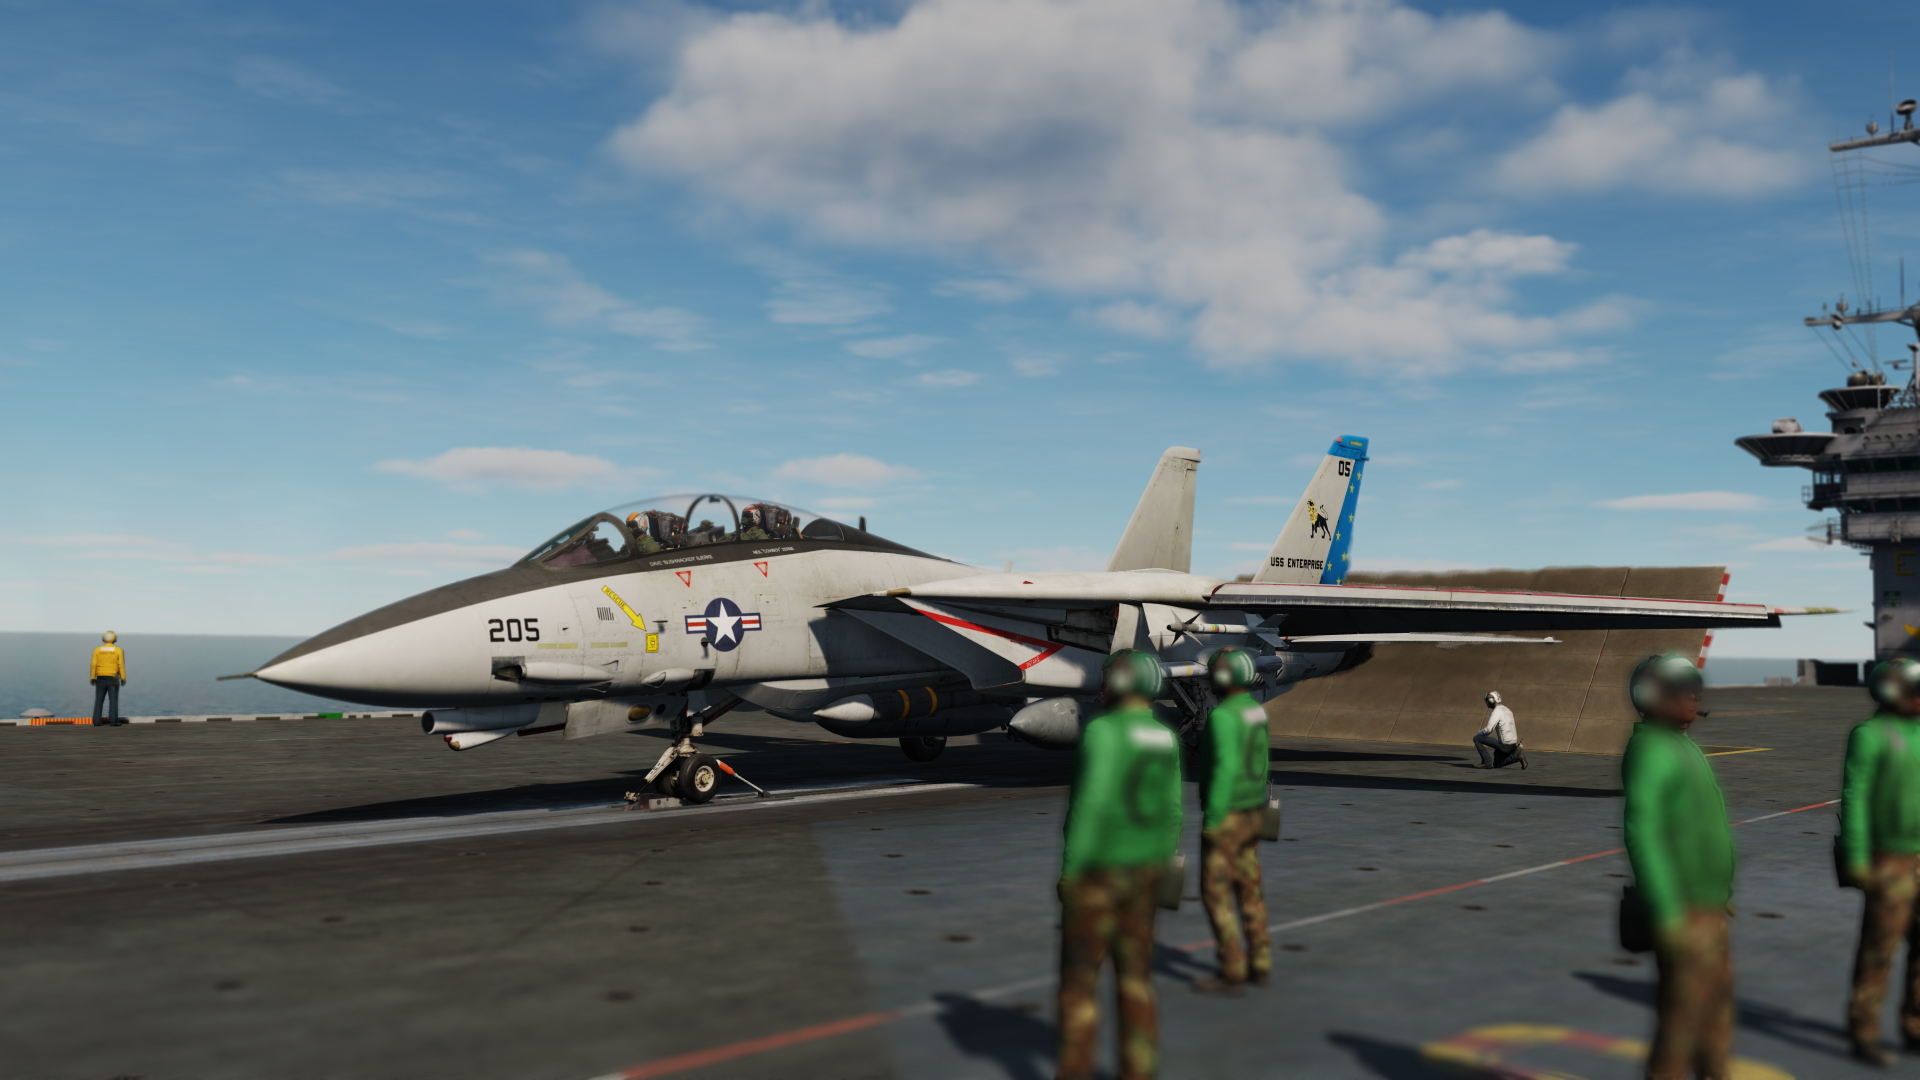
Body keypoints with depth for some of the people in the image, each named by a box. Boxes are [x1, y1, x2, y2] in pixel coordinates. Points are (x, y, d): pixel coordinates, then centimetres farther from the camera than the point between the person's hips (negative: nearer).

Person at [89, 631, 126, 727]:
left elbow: (93, 665, -1)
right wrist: (123, 678, -4)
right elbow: (121, 665, -7)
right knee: (113, 700, -2)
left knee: (99, 701, 7)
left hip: (101, 678, 2)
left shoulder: (97, 650, 2)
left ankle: (96, 722, 3)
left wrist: (92, 678, 4)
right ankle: (113, 721, -9)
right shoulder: (118, 650, -4)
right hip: (113, 679, -2)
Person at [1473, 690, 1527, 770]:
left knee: (1476, 738, -7)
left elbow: (1489, 729, -24)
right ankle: (1517, 756, 8)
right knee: (1497, 765, 24)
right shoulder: (1507, 710, 16)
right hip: (1513, 744, 9)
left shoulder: (1496, 712, -14)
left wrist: (1478, 734, -3)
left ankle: (1487, 762, -8)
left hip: (1504, 744, -9)